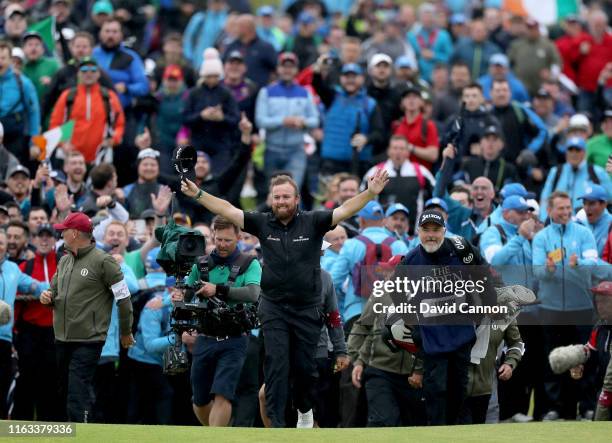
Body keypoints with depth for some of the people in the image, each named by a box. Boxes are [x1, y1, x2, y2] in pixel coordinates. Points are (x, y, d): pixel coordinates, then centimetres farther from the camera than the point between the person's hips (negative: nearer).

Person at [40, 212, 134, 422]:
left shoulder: (103, 261, -8)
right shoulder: (64, 261, 14)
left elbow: (123, 298, -5)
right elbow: (55, 289, 25)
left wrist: (126, 332, 0)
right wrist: (48, 296, 0)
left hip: (88, 340, -8)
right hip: (62, 338, 8)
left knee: (78, 393, -14)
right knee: (65, 390, 12)